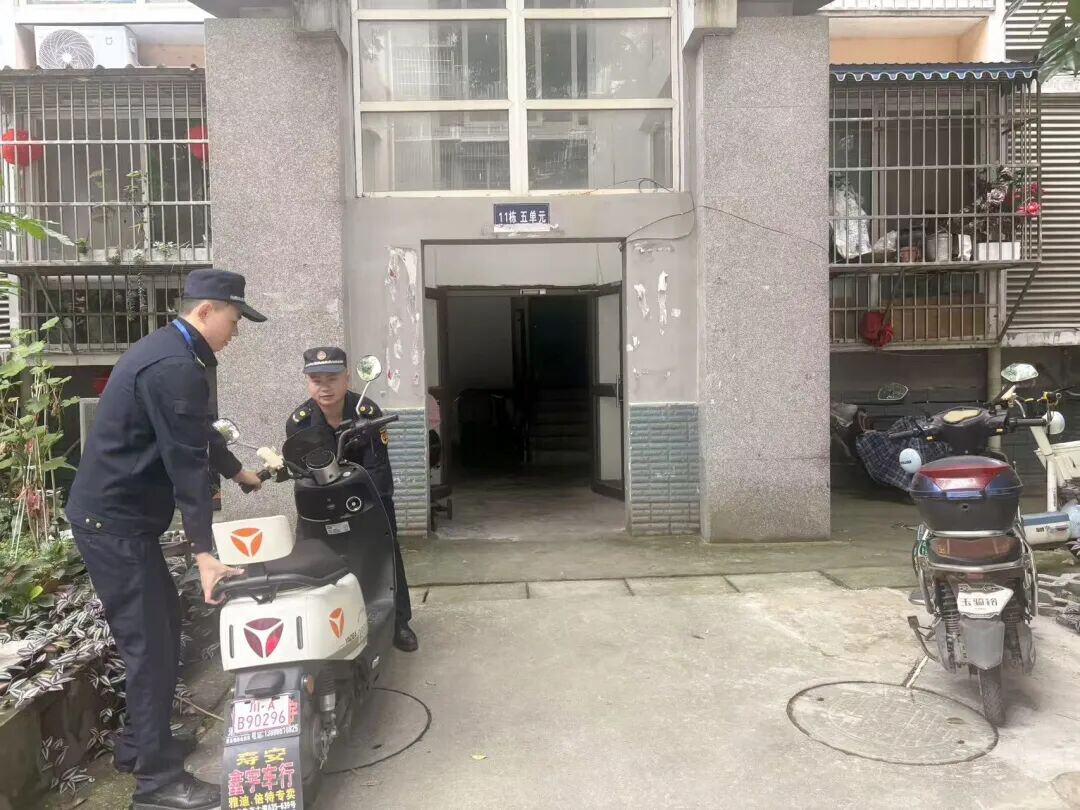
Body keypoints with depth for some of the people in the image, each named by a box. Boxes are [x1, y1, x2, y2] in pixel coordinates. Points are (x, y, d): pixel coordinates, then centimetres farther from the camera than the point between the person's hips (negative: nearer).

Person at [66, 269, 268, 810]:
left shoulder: (164, 351, 13)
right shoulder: (176, 366, -21)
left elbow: (196, 435, 27)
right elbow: (186, 463, -25)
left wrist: (238, 471, 39)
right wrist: (204, 553, -25)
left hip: (115, 513, 11)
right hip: (114, 521, -11)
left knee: (163, 624, 17)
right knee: (150, 641, -5)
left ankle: (141, 744, 30)